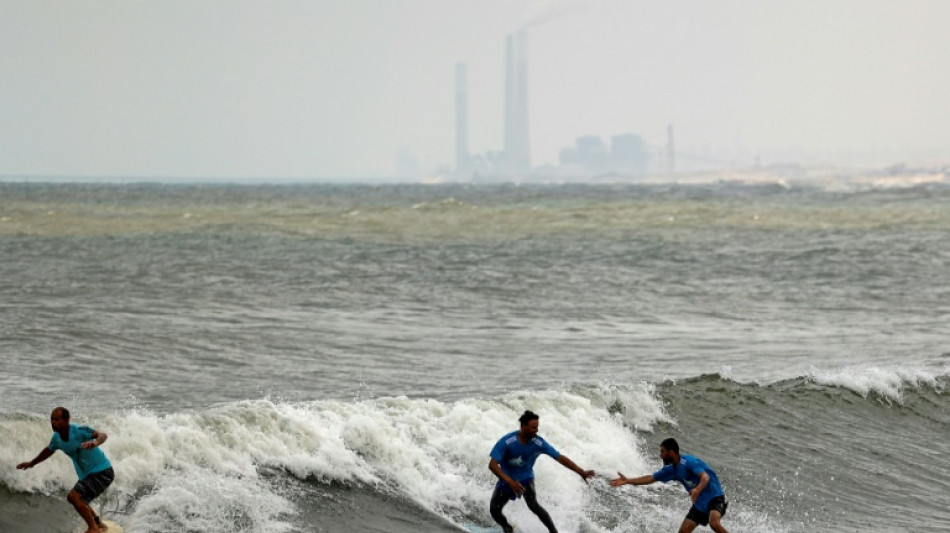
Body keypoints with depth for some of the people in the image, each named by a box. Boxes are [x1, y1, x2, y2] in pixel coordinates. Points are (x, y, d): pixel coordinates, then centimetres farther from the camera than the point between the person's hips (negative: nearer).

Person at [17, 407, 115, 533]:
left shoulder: (79, 431, -25)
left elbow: (102, 435, -38)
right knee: (80, 503, 25)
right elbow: (49, 450, 20)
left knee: (74, 496, -23)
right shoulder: (57, 437, -2)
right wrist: (31, 464, 31)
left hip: (102, 472, -9)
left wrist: (95, 443, -60)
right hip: (87, 475, 9)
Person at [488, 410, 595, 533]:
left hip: (526, 479, 0)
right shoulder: (507, 442, -28)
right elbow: (492, 465, -30)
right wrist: (510, 482, -42)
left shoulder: (538, 443, -21)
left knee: (533, 505, -25)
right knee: (494, 509, -6)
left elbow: (560, 458, -15)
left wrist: (581, 472, -22)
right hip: (506, 480, 0)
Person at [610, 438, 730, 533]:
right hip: (700, 504, 9)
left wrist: (697, 489, -56)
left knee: (714, 523, -35)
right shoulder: (672, 469, 7)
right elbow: (651, 478, 15)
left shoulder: (689, 462, -20)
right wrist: (628, 481, 11)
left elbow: (705, 477, -35)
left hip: (714, 497, -9)